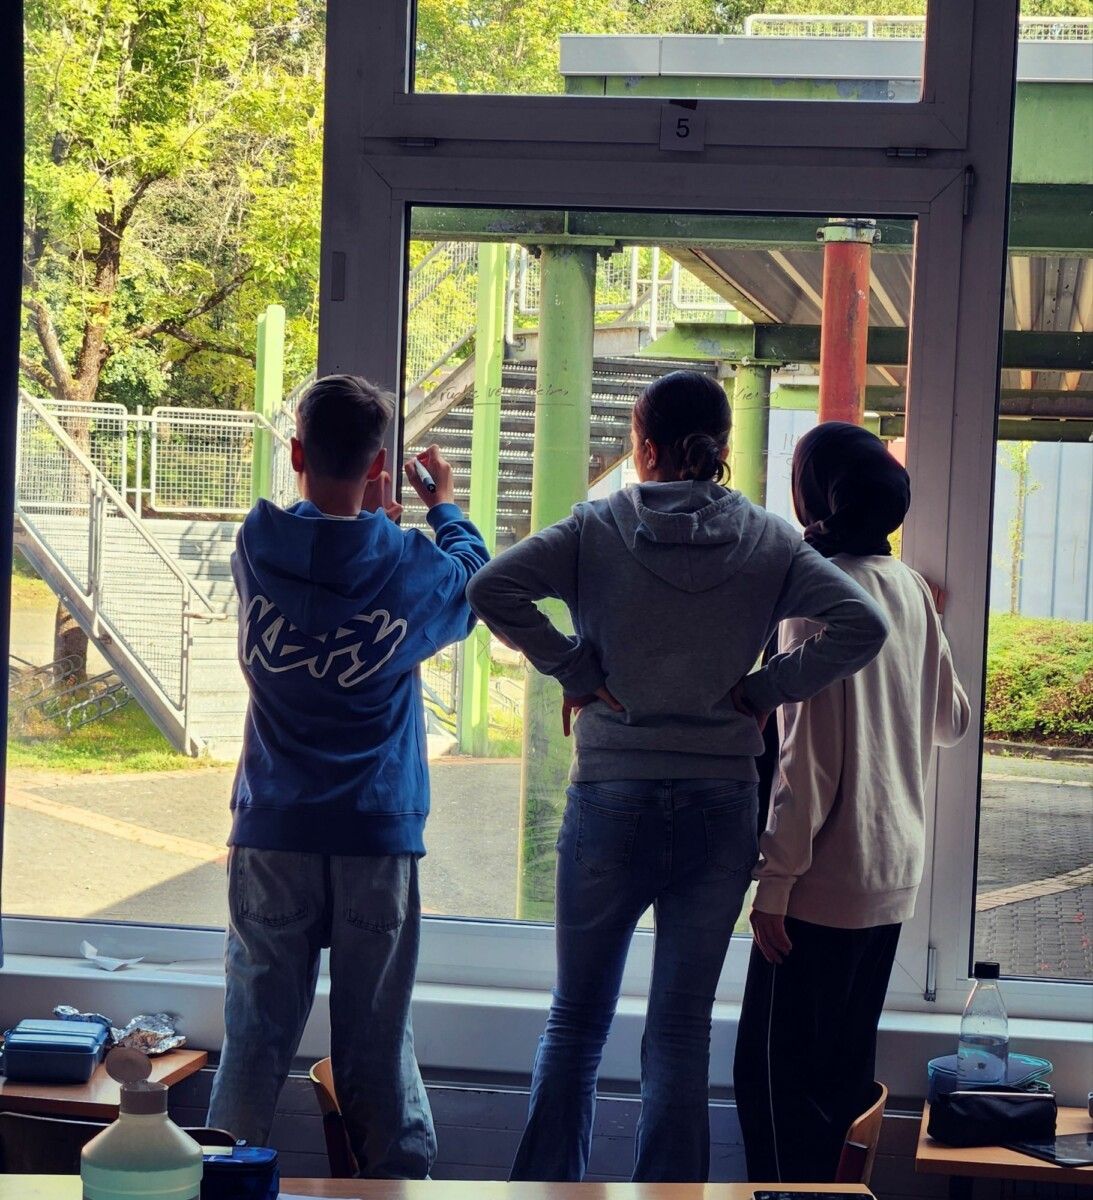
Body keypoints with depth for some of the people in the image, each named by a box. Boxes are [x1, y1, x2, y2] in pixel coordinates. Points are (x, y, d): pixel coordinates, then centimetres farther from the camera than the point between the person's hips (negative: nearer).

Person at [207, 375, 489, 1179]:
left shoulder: (257, 547, -5)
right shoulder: (412, 568, -7)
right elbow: (476, 580, 16)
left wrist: (365, 512, 27)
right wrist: (444, 505, 31)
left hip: (273, 837, 1)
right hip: (378, 839, -1)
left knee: (256, 1037, 5)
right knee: (377, 1045, 6)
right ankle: (401, 1179, 11)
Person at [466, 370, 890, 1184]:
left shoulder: (598, 530, -3)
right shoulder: (768, 543, 0)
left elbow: (491, 589, -15)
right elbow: (862, 625, -10)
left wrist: (575, 672, -7)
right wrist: (764, 690, -3)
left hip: (611, 804, -1)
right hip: (720, 811, 1)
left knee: (577, 1020, 13)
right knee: (681, 1033, 8)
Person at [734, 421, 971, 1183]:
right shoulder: (911, 589, 6)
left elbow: (809, 751, -18)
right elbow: (951, 719, 18)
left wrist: (775, 878, -15)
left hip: (826, 879, -8)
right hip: (895, 875, 8)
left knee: (775, 1071, -2)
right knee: (845, 1068, 16)